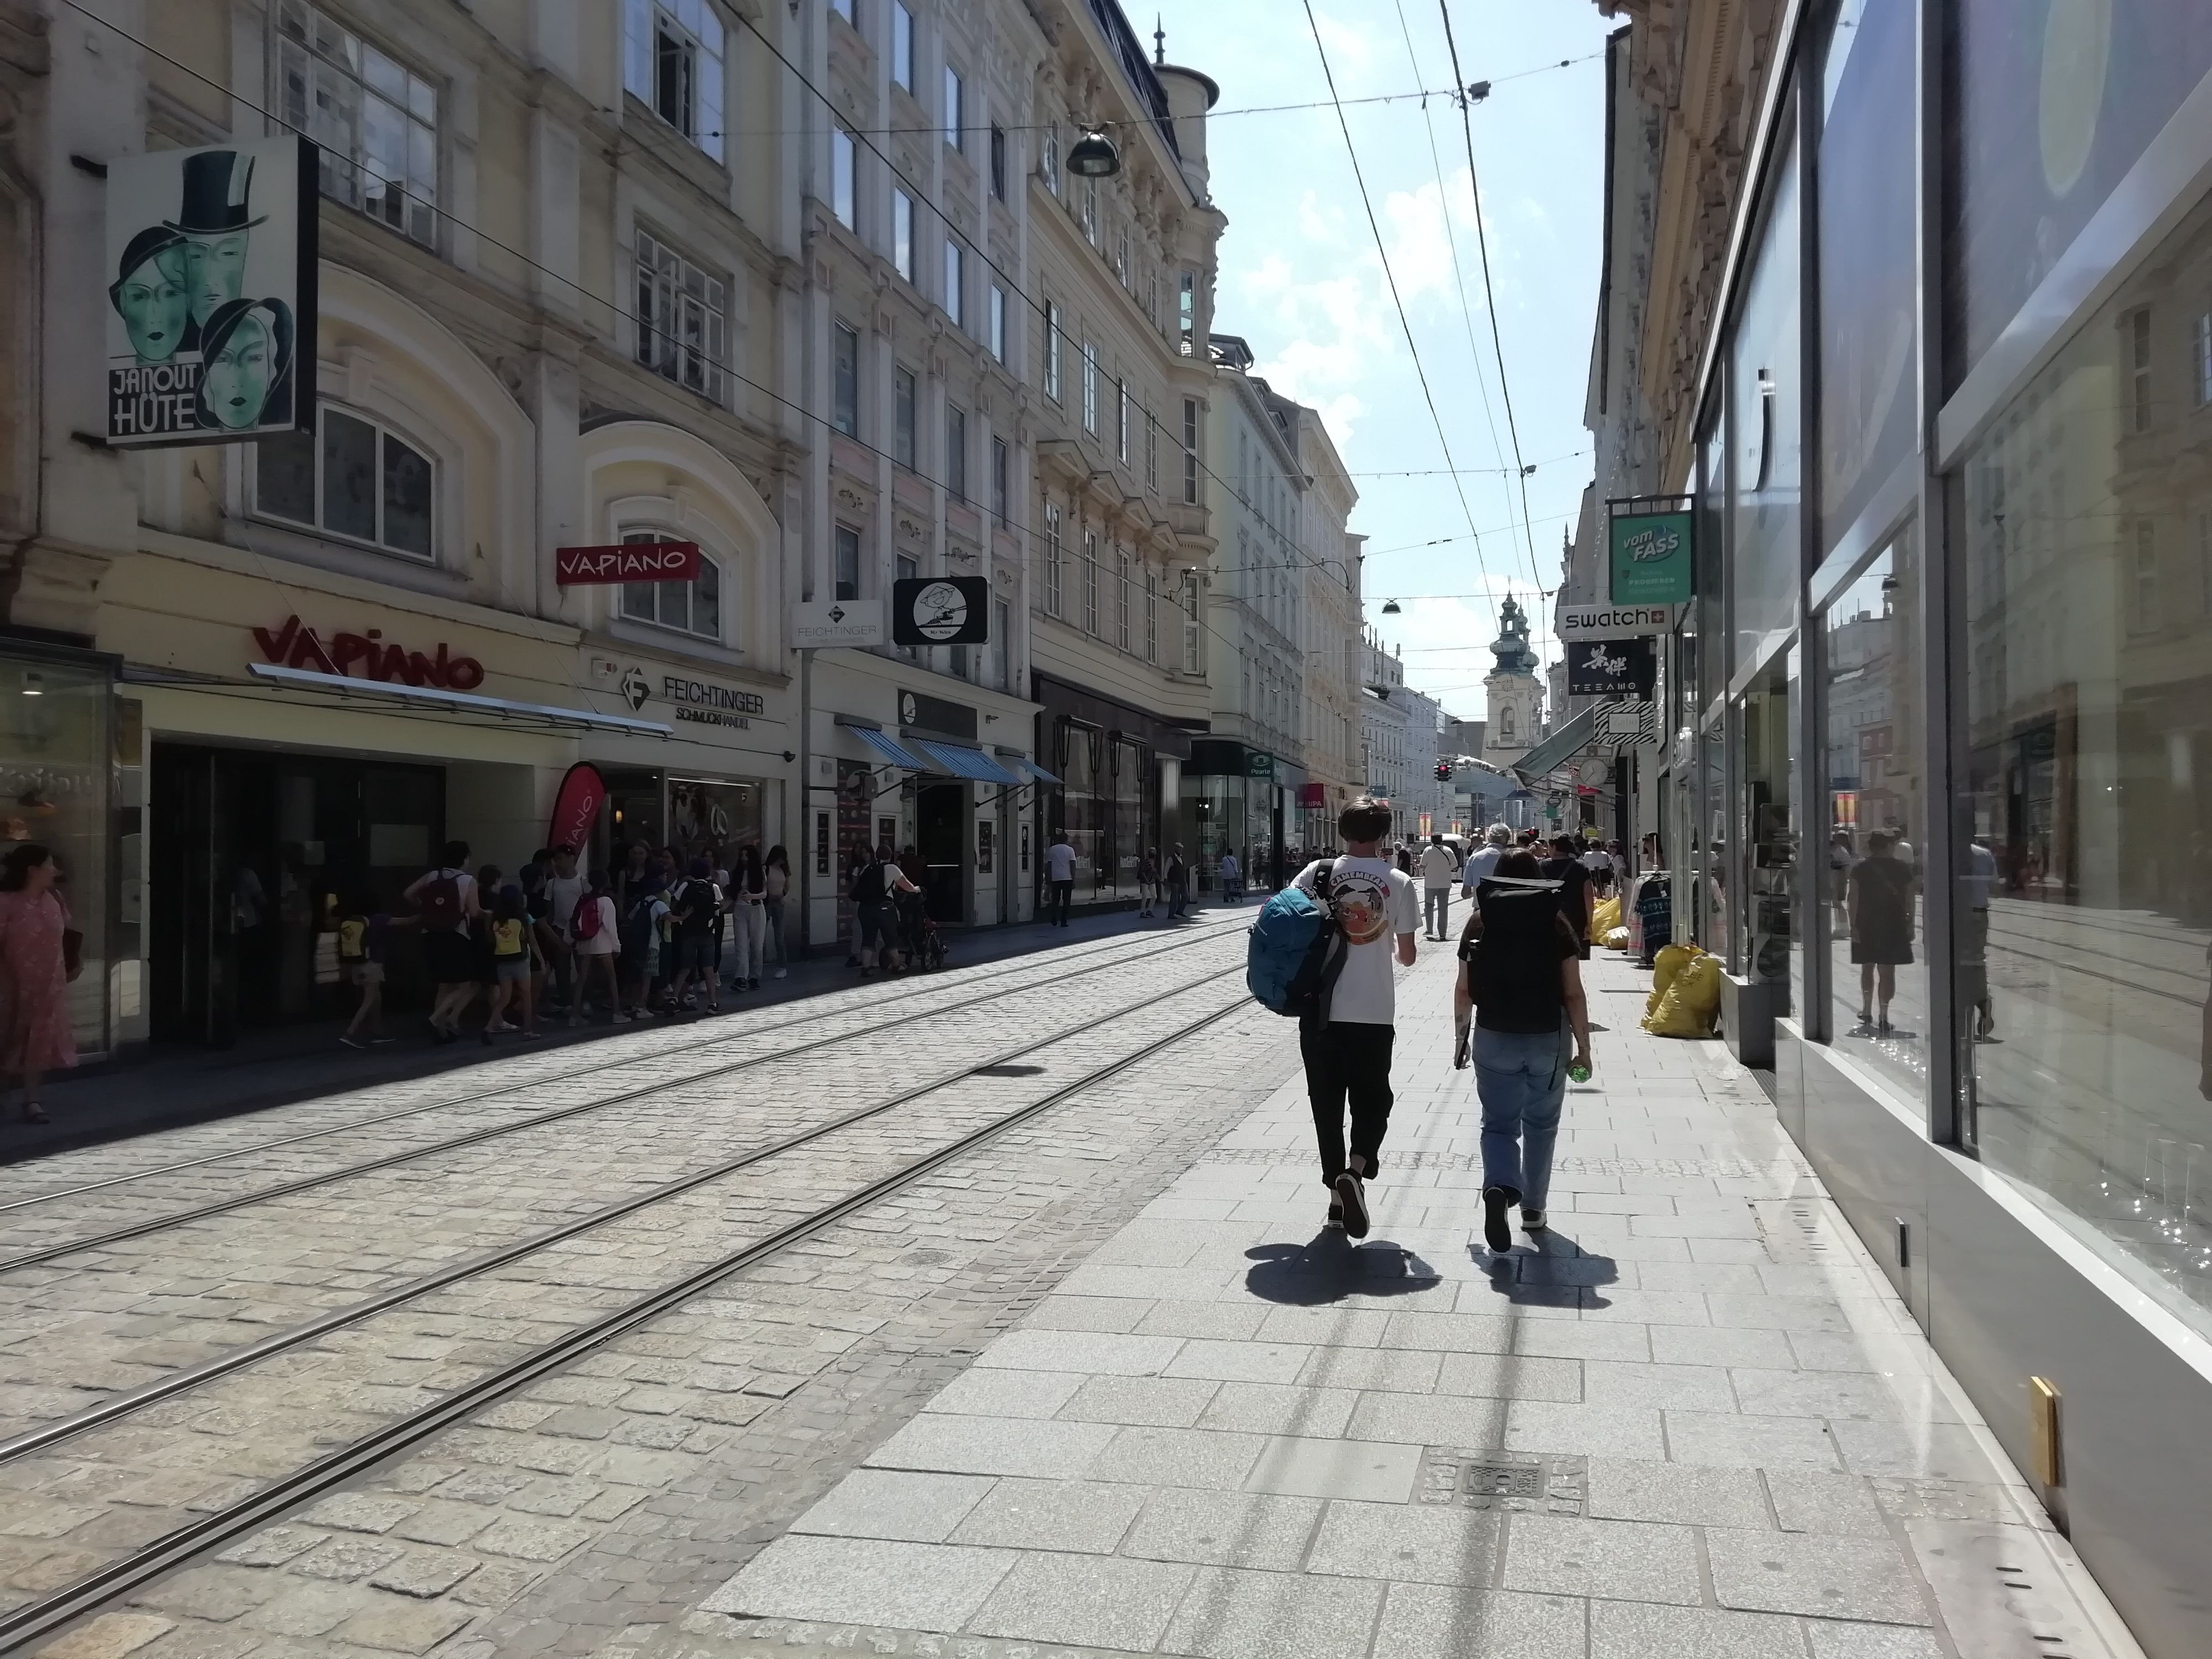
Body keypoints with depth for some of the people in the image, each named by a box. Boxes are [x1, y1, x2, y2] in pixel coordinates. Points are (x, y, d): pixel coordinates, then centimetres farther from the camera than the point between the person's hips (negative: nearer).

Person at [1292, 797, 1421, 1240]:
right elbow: (1407, 956, 4)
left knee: (1327, 1103, 13)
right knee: (1372, 1101, 11)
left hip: (1321, 1012, 1)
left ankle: (1337, 1193, 18)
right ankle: (1356, 1169, -15)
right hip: (1374, 1014, -1)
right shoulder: (1398, 883, -2)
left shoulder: (1316, 874, -1)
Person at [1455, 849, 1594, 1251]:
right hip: (1548, 1039, 0)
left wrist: (1461, 1036, 14)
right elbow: (1573, 993, -6)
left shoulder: (1479, 921, 0)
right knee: (1540, 1125, 17)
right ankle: (1533, 1207, 26)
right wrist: (1584, 1046, 2)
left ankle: (1500, 1188, -20)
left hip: (1494, 1038, 0)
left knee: (1499, 1124, 6)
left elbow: (1464, 989, 2)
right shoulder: (1556, 922, -3)